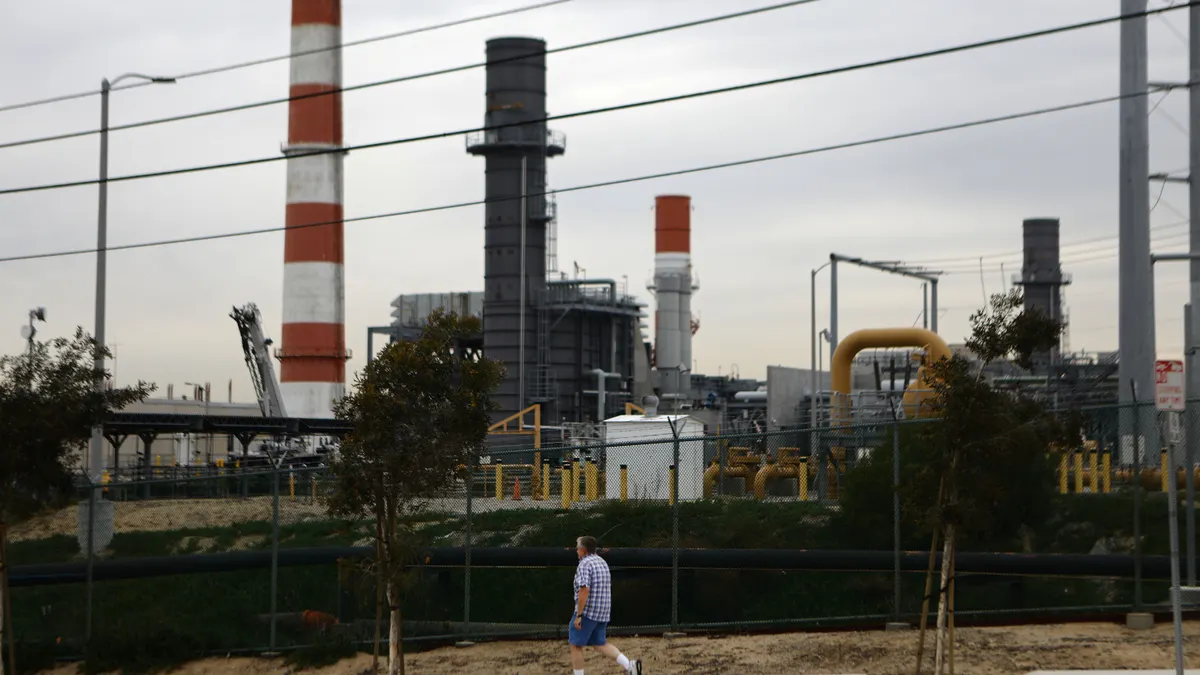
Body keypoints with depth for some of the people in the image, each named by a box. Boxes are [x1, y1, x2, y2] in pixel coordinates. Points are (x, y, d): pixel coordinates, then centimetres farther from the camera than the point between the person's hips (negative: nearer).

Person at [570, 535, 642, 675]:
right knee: (599, 643, 16)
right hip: (603, 613, 9)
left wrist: (578, 615, -22)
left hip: (587, 611, -9)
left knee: (576, 645, 4)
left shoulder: (584, 564, -15)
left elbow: (584, 590, -24)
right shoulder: (602, 562, 14)